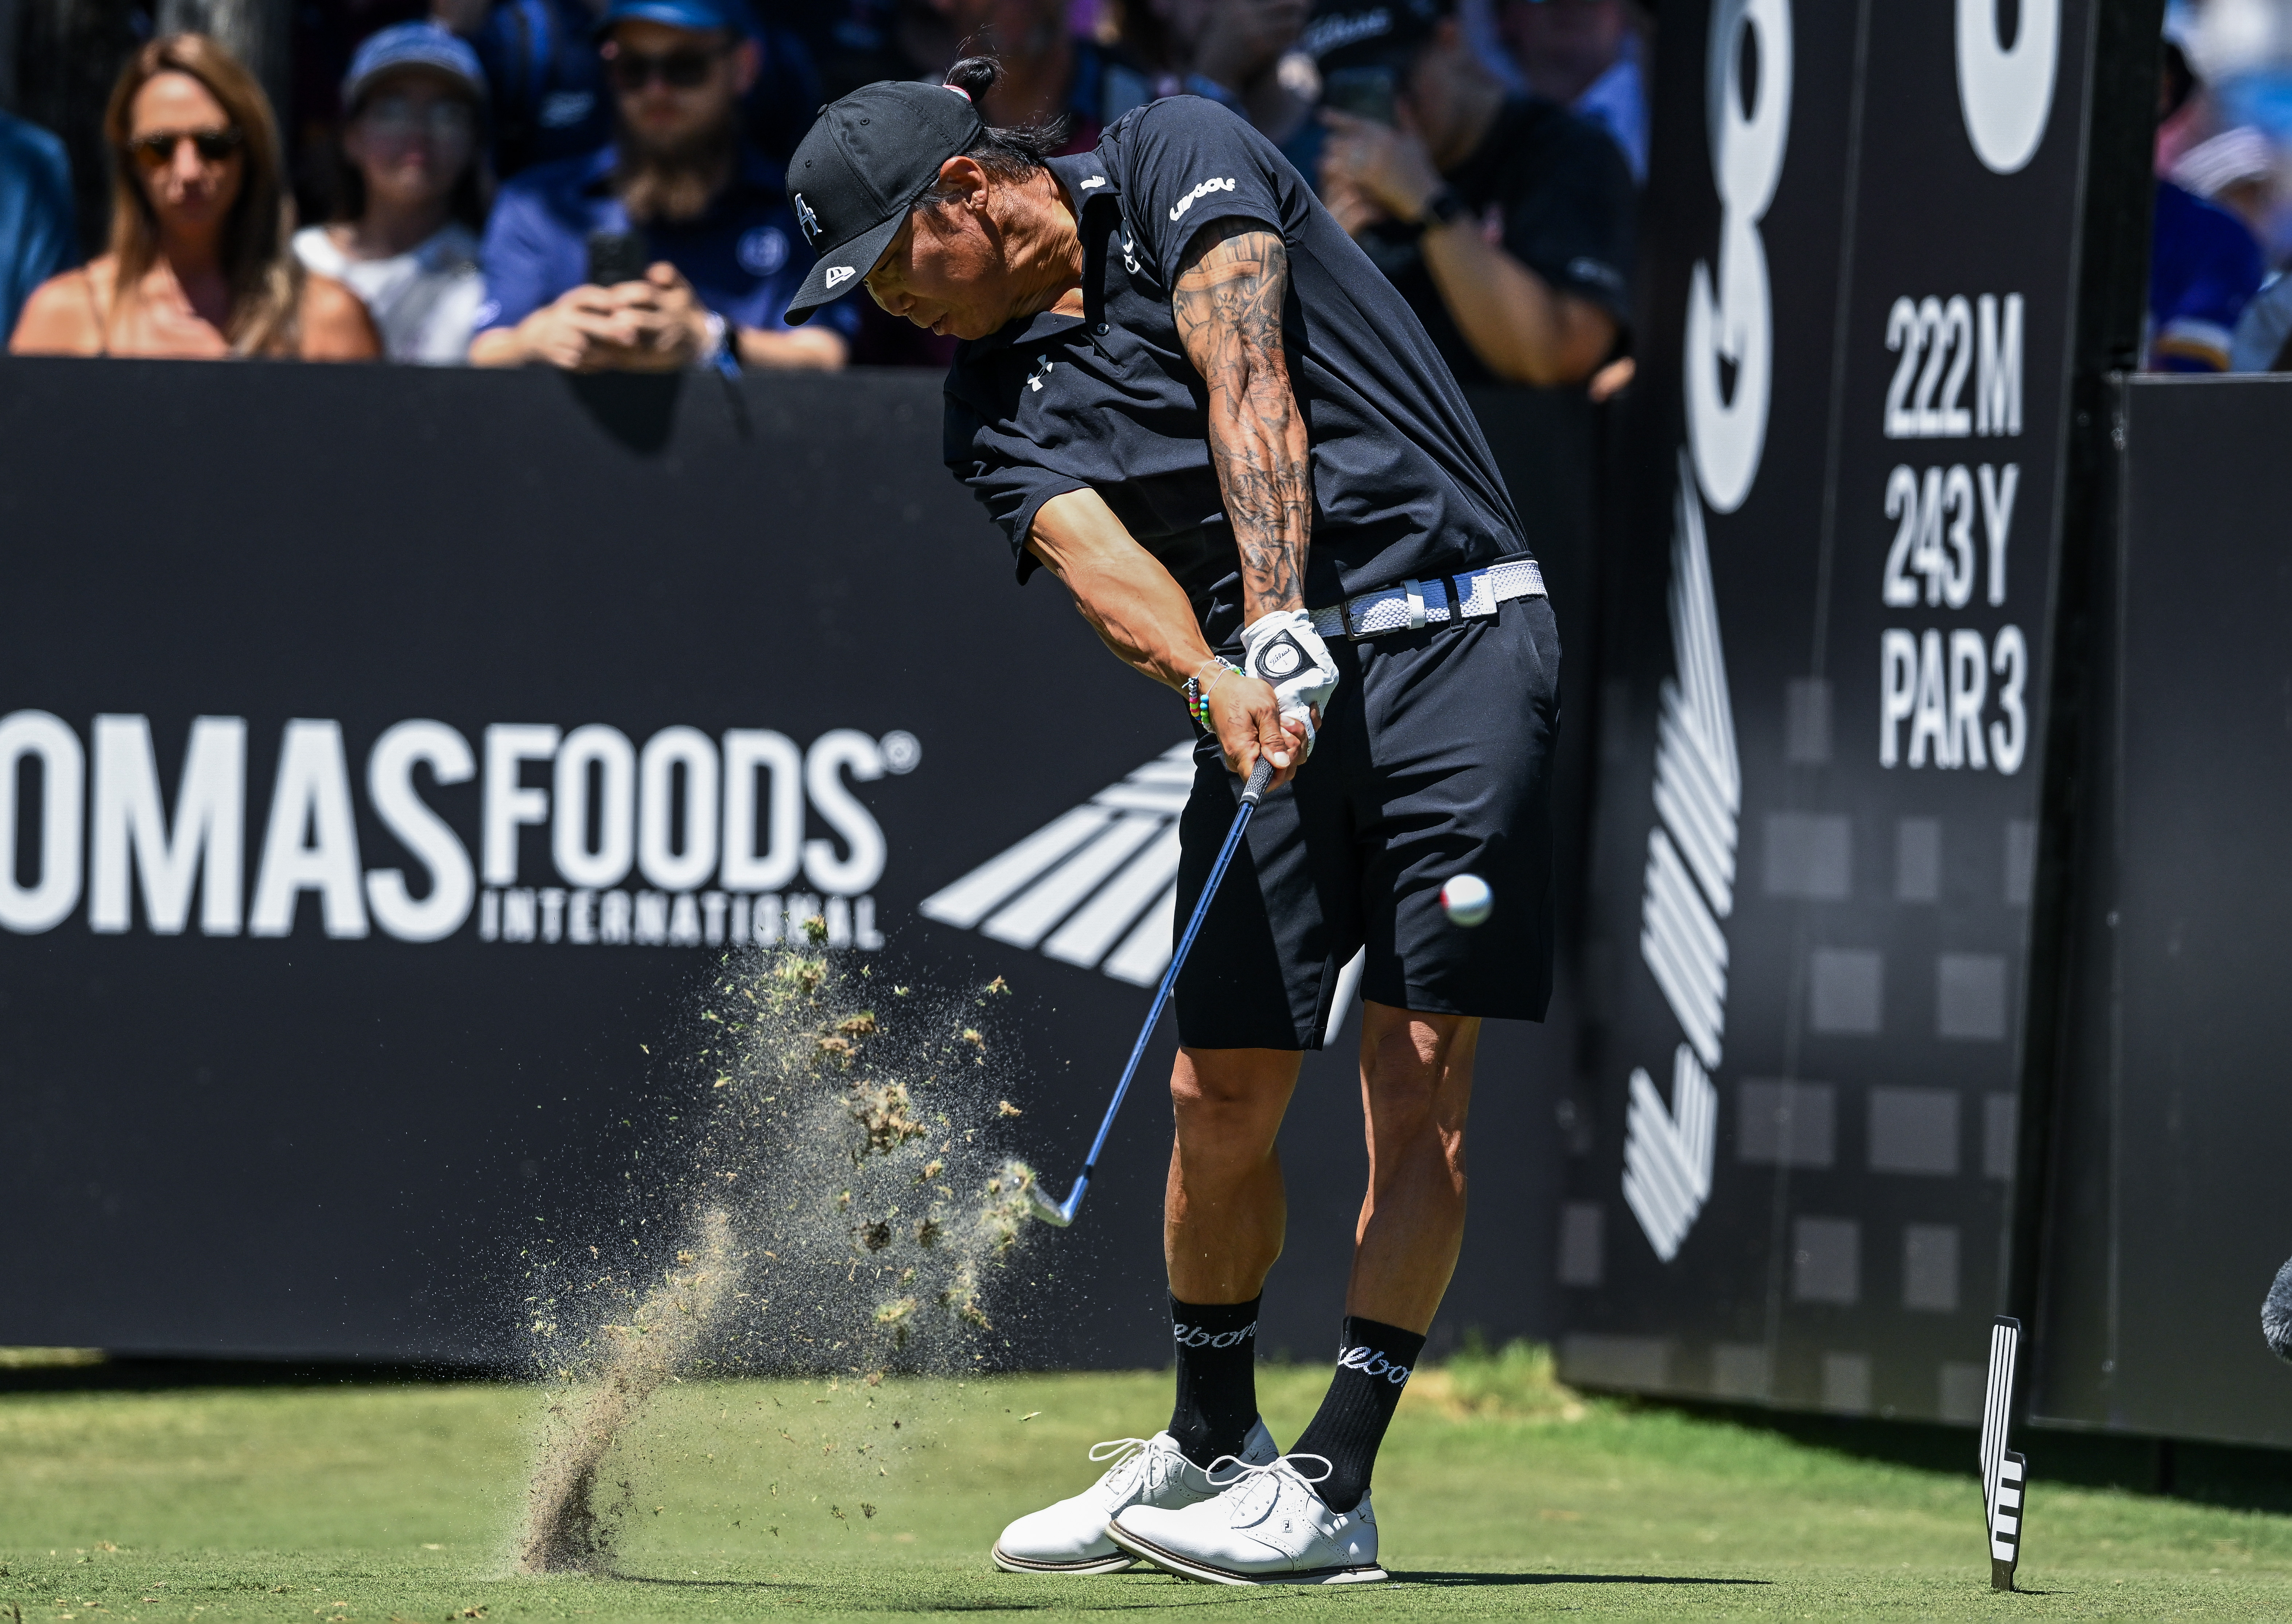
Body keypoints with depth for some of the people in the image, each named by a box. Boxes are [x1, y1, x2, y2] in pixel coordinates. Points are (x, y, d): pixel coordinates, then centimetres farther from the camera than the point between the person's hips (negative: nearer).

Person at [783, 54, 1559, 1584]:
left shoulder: (1179, 157, -1)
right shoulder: (997, 400, 10)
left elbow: (1247, 388, -15)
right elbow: (1097, 558, -9)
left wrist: (1281, 622, -27)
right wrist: (1217, 682, -30)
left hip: (1453, 633, -5)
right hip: (1273, 678, 5)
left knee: (1420, 1079, -10)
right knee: (1222, 1093, 1)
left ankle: (1334, 1487, -9)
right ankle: (1209, 1450, 21)